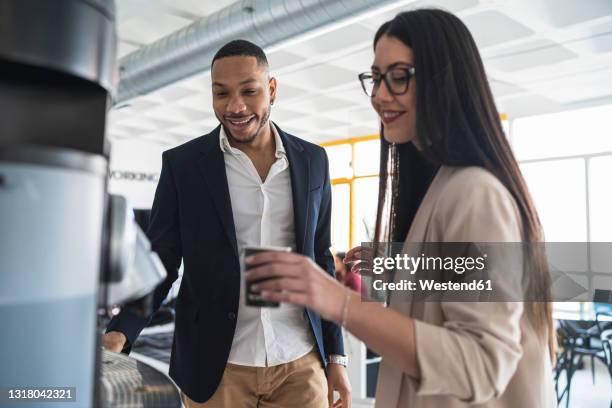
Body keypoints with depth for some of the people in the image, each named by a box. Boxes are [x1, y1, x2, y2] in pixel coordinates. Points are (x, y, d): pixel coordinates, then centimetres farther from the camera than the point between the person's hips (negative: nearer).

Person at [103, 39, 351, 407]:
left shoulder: (312, 161, 2)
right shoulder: (182, 164, -4)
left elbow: (321, 260, 6)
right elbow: (159, 262, -2)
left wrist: (336, 356, 6)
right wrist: (119, 334, -19)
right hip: (217, 368, -1)